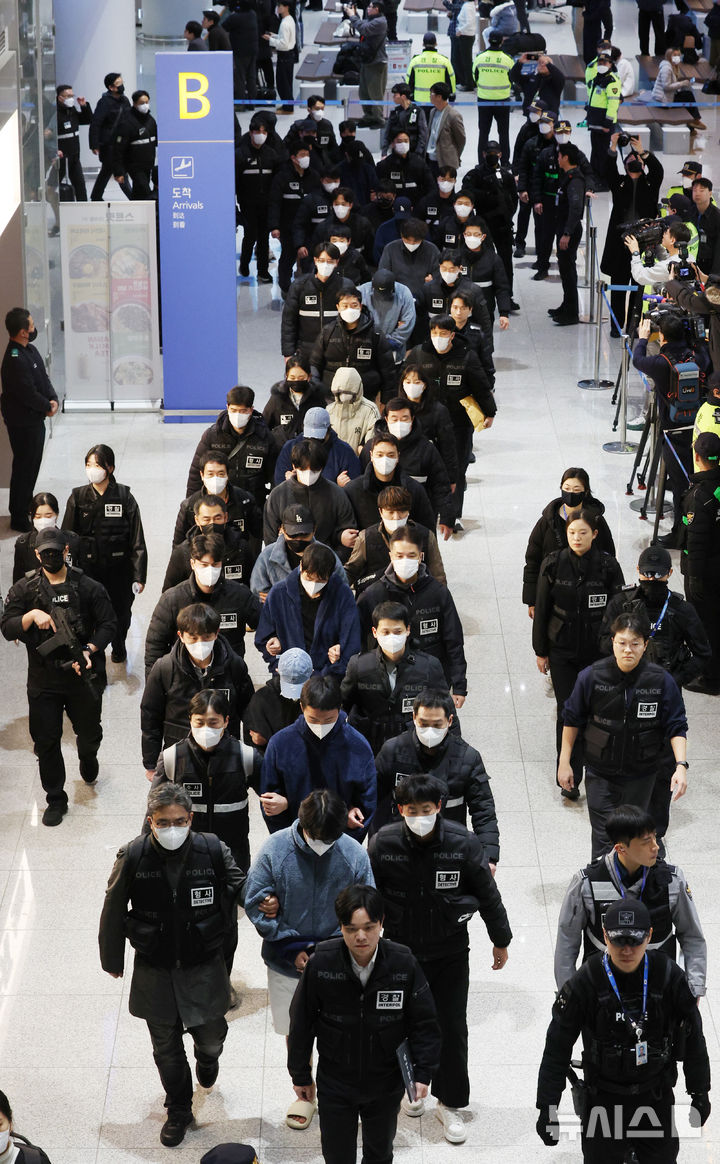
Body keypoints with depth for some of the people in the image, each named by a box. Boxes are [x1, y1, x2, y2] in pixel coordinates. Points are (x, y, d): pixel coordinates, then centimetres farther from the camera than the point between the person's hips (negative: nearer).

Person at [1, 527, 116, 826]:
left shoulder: (89, 587, -2)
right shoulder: (24, 589, 0)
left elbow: (107, 624, -1)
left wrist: (90, 650, -18)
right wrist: (32, 615, -24)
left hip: (82, 676, 0)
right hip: (43, 680, 0)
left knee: (89, 733, 13)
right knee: (46, 740, 4)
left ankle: (88, 758, 50)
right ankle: (55, 799, 18)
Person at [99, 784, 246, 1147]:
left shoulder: (213, 851, -18)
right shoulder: (133, 857, -17)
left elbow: (242, 889, 1)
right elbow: (113, 911, -3)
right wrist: (112, 959, 6)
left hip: (204, 967, 0)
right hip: (154, 970, 0)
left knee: (211, 1036, 18)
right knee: (166, 1048, 15)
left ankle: (207, 1057, 57)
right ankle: (179, 1111, 39)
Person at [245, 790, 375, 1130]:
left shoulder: (354, 854, -15)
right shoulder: (274, 850, -17)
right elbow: (256, 904, -9)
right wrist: (291, 947, -13)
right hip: (288, 963, 0)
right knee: (295, 1031, 17)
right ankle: (304, 1093, 39)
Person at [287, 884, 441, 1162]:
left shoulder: (404, 964, -19)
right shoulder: (321, 964, -21)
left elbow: (424, 1024, -8)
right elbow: (301, 1022, -7)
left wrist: (423, 1073, -14)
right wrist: (300, 1075, 0)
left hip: (386, 1085, 1)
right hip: (334, 1084, -1)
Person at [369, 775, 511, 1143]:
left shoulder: (464, 844, -18)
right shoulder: (383, 844, -17)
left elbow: (488, 895, -3)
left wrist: (500, 940, 7)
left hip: (450, 951, -1)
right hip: (400, 950, 1)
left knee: (452, 1029, 5)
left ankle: (450, 1103, 22)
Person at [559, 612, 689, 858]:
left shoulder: (661, 681, -12)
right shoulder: (591, 677, -12)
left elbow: (677, 727, -5)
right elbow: (572, 720, 1)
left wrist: (681, 766, -18)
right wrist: (564, 762, 3)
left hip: (643, 775, 1)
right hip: (600, 773, -1)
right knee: (604, 840, -1)